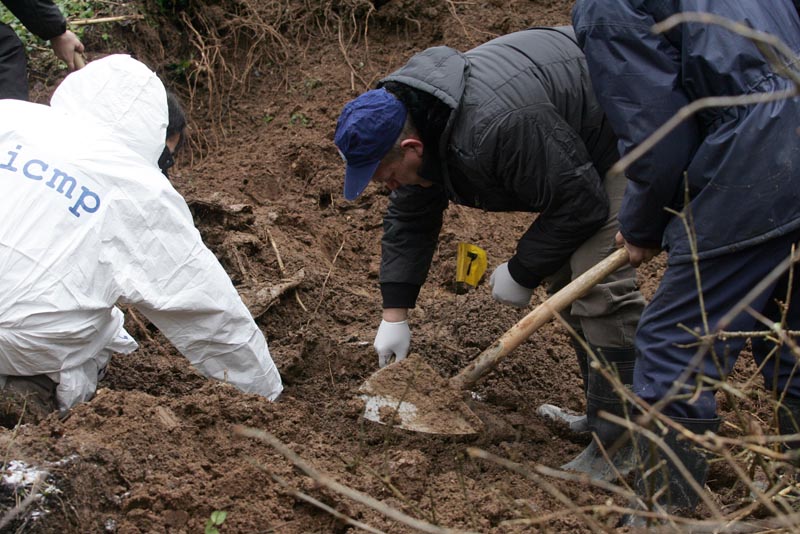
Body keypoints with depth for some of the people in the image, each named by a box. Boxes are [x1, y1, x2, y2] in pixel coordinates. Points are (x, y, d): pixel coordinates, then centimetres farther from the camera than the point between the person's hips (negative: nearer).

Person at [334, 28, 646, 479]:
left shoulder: (495, 127, -39)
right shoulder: (412, 119, -8)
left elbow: (580, 203, -29)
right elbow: (409, 219, 4)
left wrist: (522, 273, -16)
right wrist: (395, 315, 3)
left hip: (624, 136, -10)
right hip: (573, 148, 10)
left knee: (597, 281, -19)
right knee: (565, 276, 10)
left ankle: (624, 444, -12)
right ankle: (602, 412, 21)